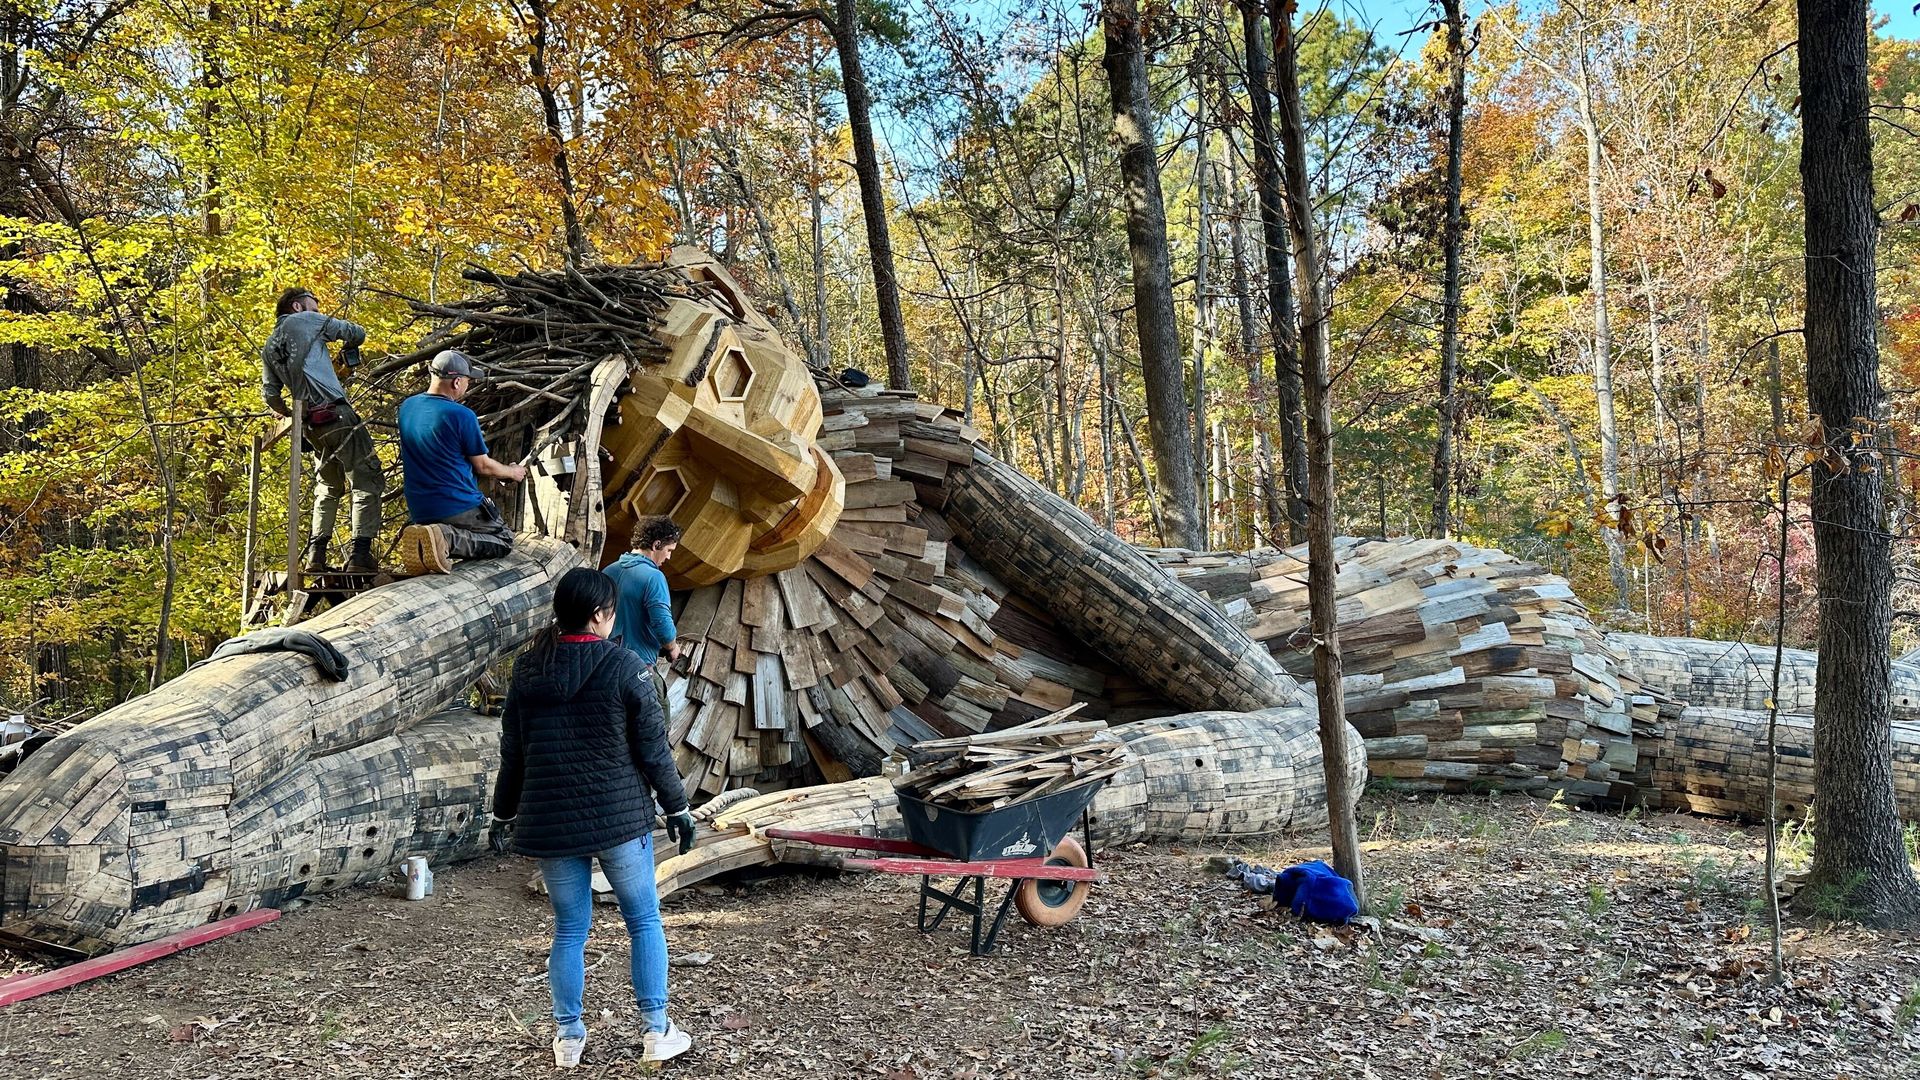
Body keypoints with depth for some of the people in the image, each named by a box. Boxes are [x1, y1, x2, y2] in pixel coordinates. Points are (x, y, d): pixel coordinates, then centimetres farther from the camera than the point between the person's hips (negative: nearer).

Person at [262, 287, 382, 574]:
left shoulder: (269, 348, 21)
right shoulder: (306, 320, 6)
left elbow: (271, 395, 16)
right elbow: (357, 333, 9)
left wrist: (290, 415, 34)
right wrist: (346, 351, 29)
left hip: (311, 425, 7)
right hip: (337, 414, -7)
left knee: (329, 485, 21)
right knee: (367, 481, -6)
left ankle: (316, 557, 15)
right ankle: (360, 555, -18)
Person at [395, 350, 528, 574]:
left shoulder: (407, 407, 5)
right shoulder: (461, 415, -16)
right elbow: (483, 466, -6)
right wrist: (512, 472, 14)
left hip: (419, 512, 7)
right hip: (459, 508, -7)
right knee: (504, 540, 8)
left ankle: (421, 534, -1)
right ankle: (447, 539, -18)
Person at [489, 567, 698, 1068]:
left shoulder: (527, 670, 2)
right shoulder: (621, 665, -11)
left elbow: (512, 751, 9)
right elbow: (652, 746, -8)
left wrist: (504, 813, 21)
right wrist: (677, 806, 2)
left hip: (549, 822, 4)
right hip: (619, 817, -4)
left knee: (569, 929, 15)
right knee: (645, 921, 10)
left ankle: (568, 1036, 22)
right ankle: (658, 1031, 14)